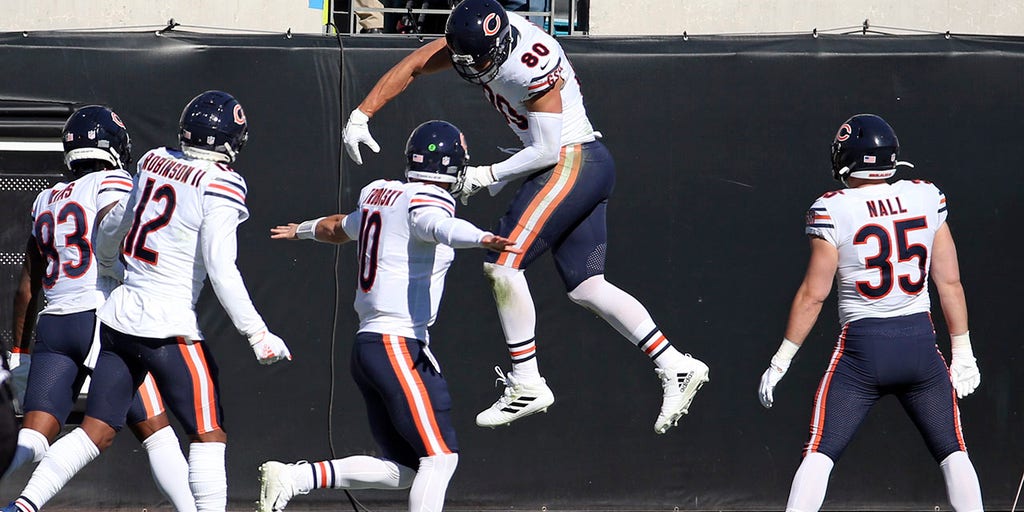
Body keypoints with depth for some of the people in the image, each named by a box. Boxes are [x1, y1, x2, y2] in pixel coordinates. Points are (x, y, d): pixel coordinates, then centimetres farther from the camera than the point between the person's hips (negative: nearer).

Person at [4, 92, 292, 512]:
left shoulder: (153, 162, 8)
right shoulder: (220, 186, -12)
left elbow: (115, 230, 23)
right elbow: (221, 272, -17)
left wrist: (102, 266, 43)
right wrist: (258, 335, -13)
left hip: (118, 315, 7)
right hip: (168, 328, -7)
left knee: (96, 431, 9)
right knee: (209, 435, 2)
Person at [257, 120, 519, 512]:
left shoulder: (380, 194, 16)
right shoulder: (428, 201, -7)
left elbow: (339, 228, 37)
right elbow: (440, 227, -32)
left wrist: (304, 230, 59)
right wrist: (481, 238, -52)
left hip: (367, 343, 9)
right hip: (399, 345, -9)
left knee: (402, 468, 11)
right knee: (439, 457, -12)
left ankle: (292, 478, 5)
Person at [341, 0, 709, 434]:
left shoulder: (532, 66, -25)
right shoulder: (476, 38, 0)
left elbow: (547, 150, -19)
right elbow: (412, 67, 7)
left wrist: (489, 175, -8)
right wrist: (360, 116, 1)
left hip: (572, 164, -9)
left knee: (503, 264, -10)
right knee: (584, 287, 6)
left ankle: (527, 385, -5)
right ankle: (676, 369, 4)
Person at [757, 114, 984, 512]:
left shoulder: (833, 211, -8)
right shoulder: (926, 199, 1)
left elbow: (813, 294, -6)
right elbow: (949, 282, 5)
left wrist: (780, 362, 3)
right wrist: (962, 353, 13)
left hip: (862, 345, -3)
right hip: (920, 344, 3)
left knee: (820, 454, 1)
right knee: (953, 453, 12)